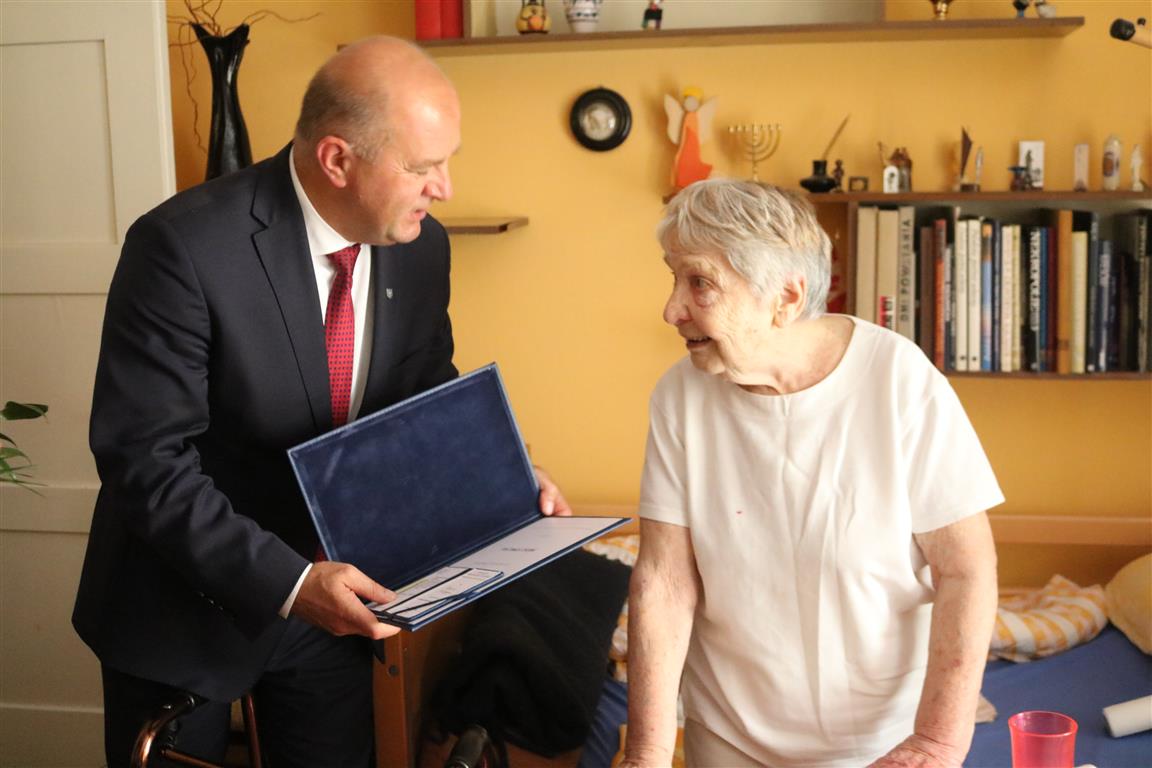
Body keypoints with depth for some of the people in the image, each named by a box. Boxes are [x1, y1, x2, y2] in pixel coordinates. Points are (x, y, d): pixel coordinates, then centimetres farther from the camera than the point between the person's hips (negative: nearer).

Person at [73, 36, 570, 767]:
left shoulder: (420, 247, -7)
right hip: (186, 600, -4)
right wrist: (283, 580, -33)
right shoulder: (184, 246, -25)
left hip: (328, 592, 5)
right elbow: (145, 459, -25)